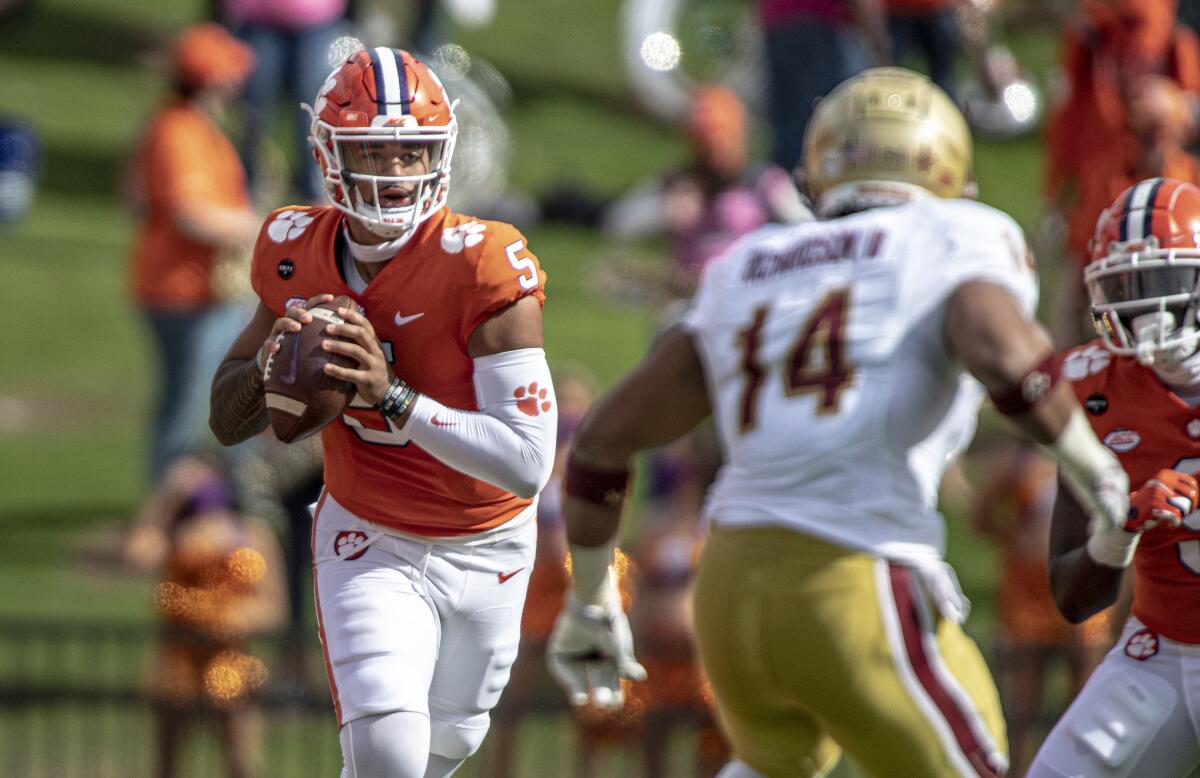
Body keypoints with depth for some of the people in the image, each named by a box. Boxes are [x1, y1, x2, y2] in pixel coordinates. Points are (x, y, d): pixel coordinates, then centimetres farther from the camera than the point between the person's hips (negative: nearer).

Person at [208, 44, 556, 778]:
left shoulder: (484, 267, -27)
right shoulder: (297, 254, -12)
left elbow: (528, 463, -33)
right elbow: (227, 420, -2)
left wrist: (390, 394, -42)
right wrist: (274, 362, -25)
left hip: (485, 549, 0)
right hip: (370, 543, 0)